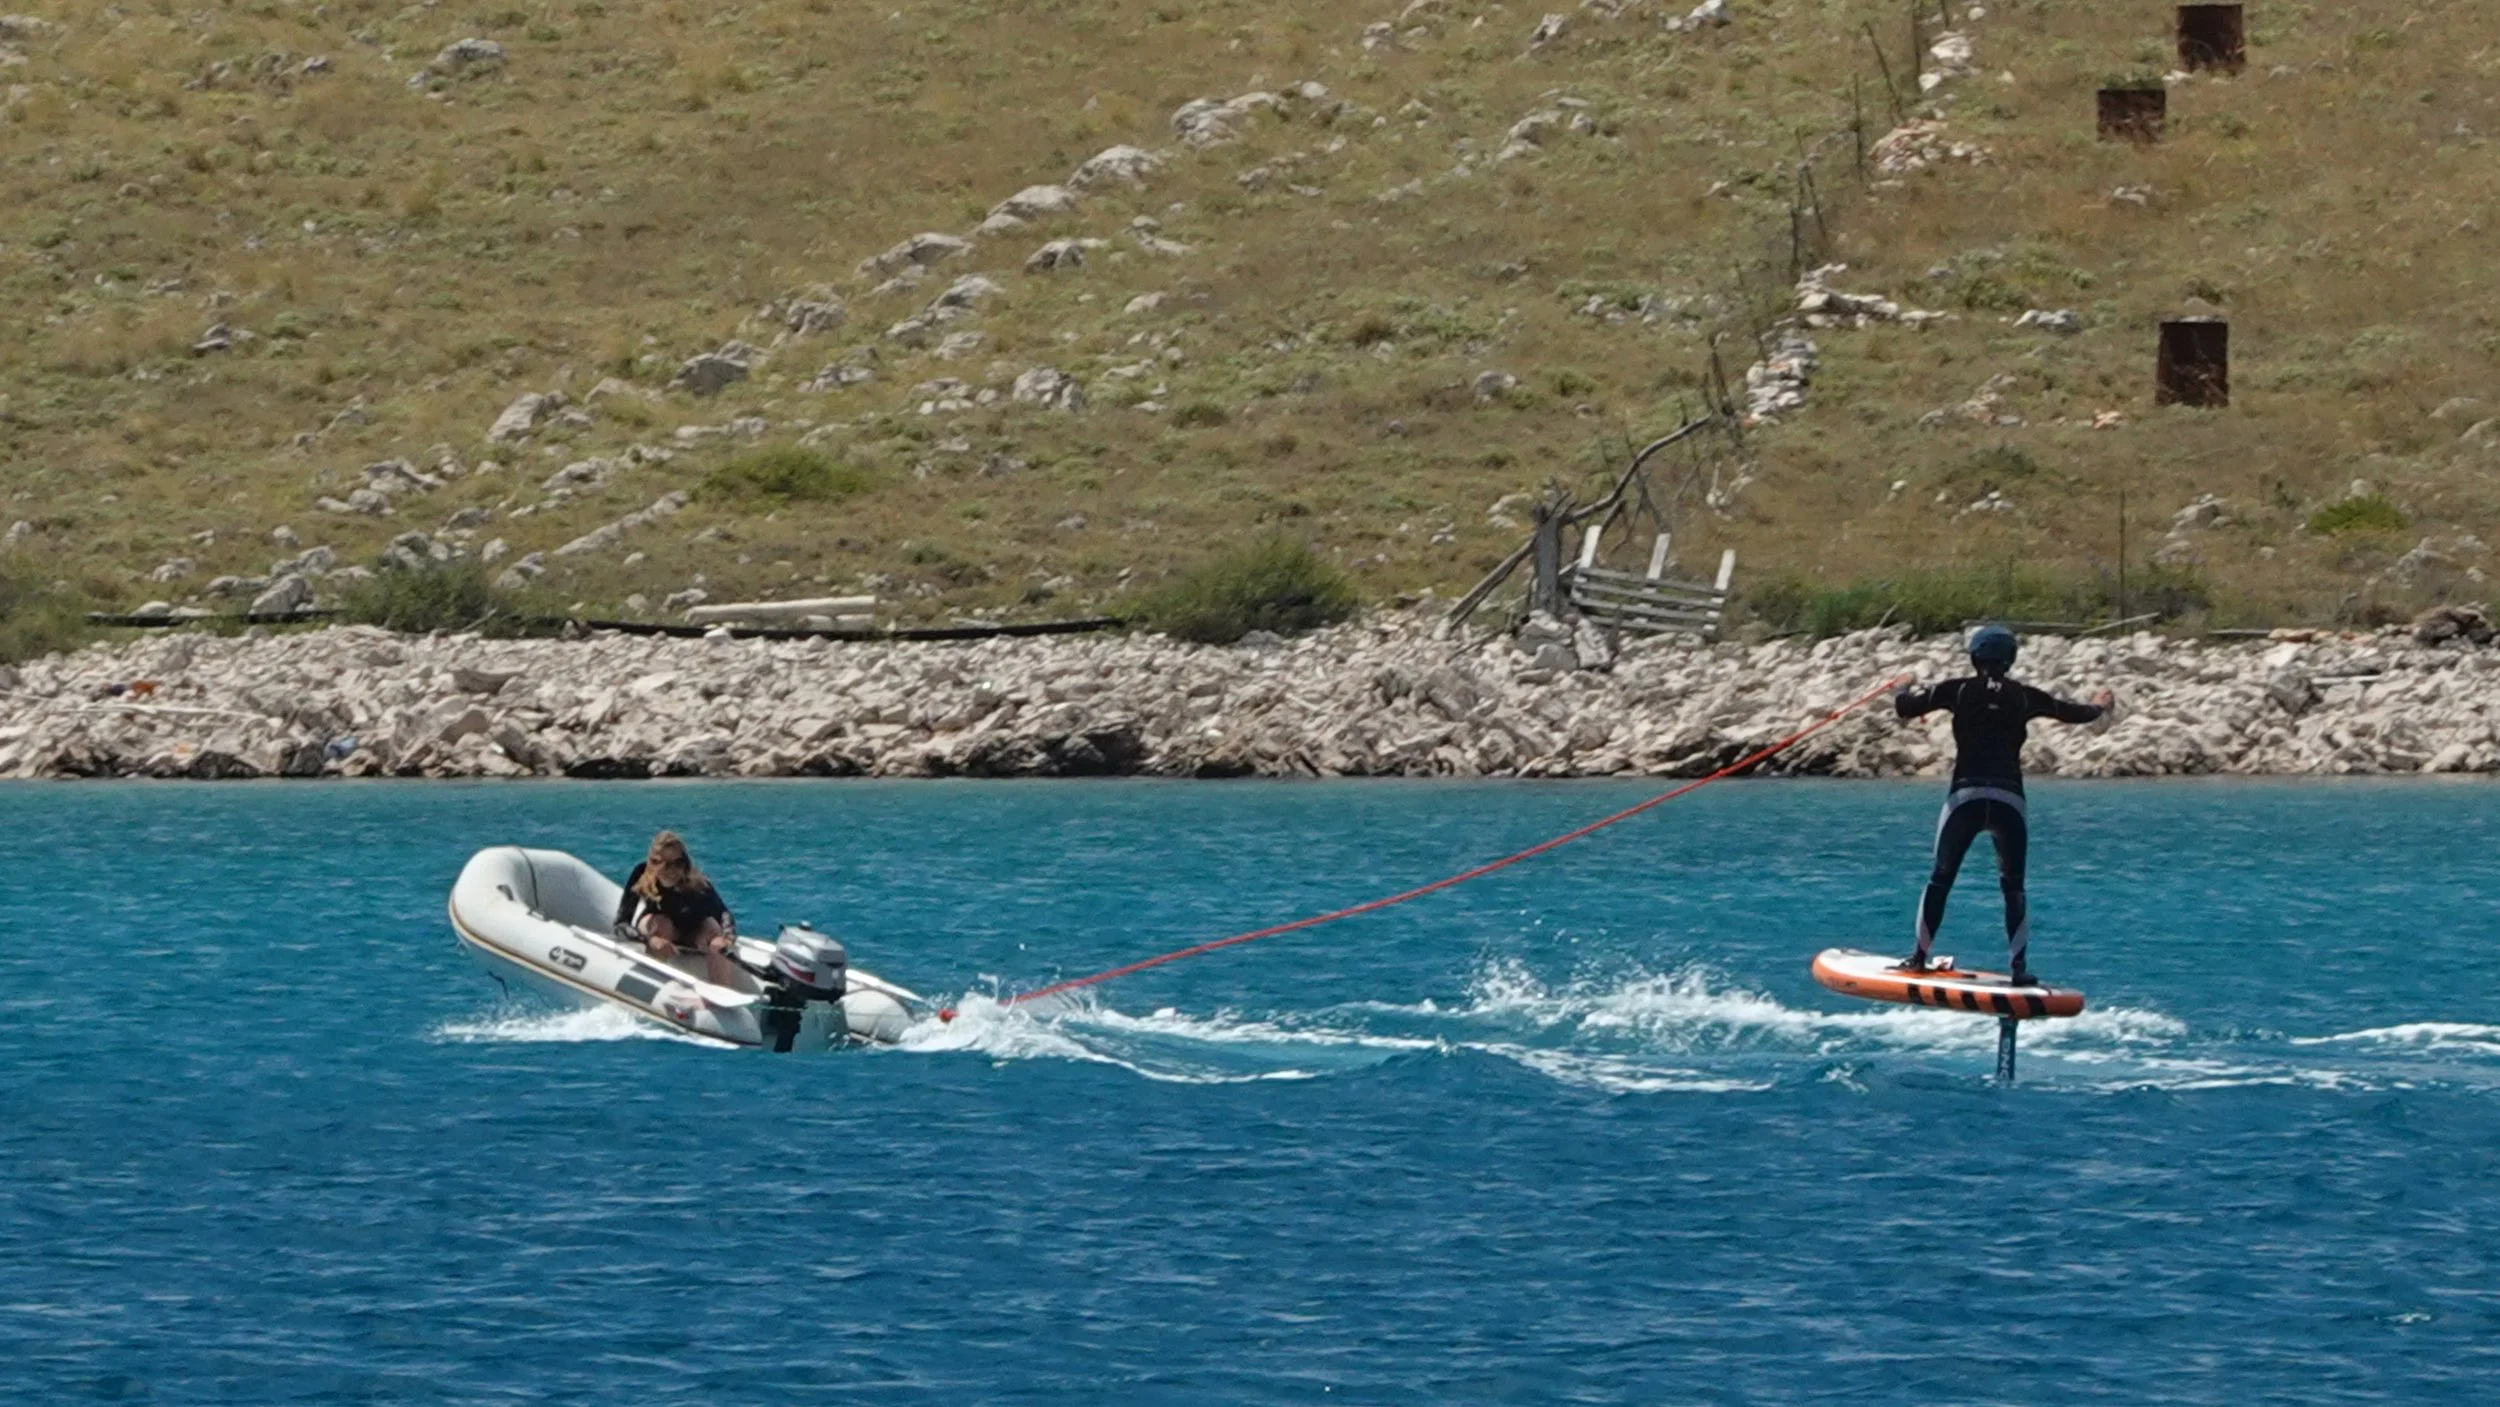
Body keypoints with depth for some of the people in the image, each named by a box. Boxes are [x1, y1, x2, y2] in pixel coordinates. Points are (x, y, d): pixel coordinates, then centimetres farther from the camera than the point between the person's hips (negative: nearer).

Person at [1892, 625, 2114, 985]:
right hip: (2010, 799, 1)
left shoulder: (1958, 691, 3)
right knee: (2013, 886, 7)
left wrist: (1908, 693, 26)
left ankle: (1920, 956, 6)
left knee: (1941, 878, 8)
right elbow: (2073, 712, 20)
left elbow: (1904, 708, 1)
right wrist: (2099, 707, 42)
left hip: (1965, 796, -1)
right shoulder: (2024, 697, 6)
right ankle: (2019, 966, -1)